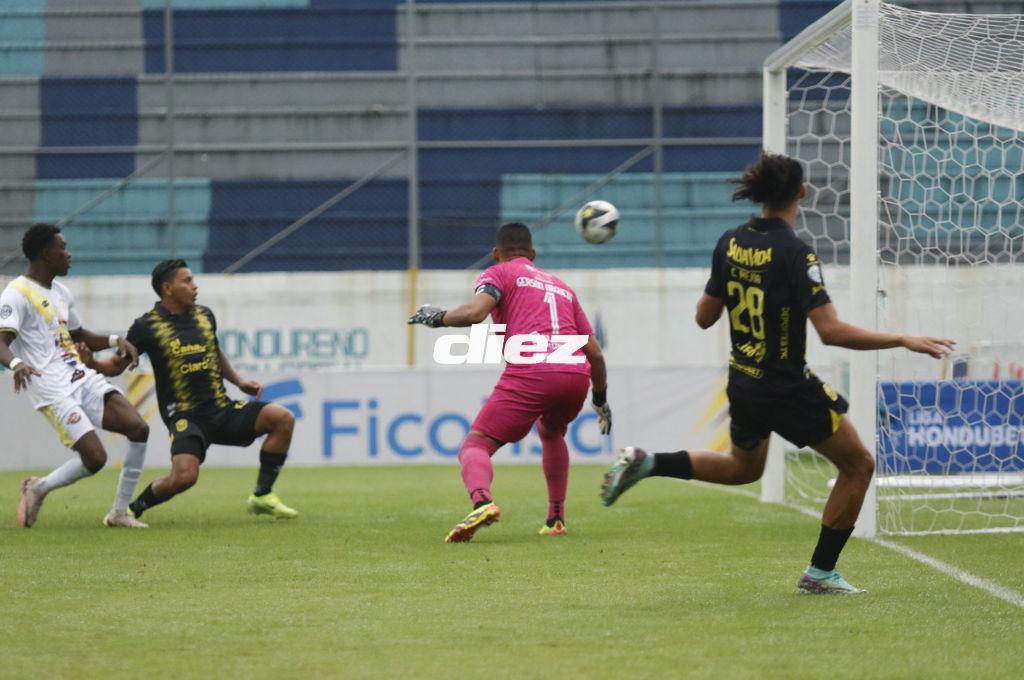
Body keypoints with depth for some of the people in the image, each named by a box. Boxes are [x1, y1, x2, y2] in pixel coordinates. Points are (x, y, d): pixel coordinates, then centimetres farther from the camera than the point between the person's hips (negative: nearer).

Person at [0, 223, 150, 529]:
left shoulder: (61, 293, 19)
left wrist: (116, 341, 16)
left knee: (138, 427, -10)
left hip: (82, 377, 8)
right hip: (53, 391, -8)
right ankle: (39, 488, 10)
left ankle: (120, 512, 1)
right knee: (94, 458, -20)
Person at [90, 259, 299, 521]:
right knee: (184, 476, -30)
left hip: (222, 409, 6)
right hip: (185, 416, -6)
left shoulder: (205, 315, 11)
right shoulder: (147, 326, -5)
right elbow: (117, 365, 1)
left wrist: (239, 382, 15)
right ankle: (132, 508, -1)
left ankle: (262, 497, 0)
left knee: (282, 418, -12)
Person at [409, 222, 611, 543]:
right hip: (577, 374, 5)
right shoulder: (562, 286, 32)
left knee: (475, 446, -4)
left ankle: (482, 500, -36)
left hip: (530, 374, -5)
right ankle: (556, 519, 28)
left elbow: (475, 312, -6)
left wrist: (438, 317, 12)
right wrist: (601, 400, 41)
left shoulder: (498, 274, 16)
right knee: (551, 432, 36)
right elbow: (595, 354, 28)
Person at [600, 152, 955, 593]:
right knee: (858, 466, 10)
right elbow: (831, 331, -25)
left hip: (743, 386, 7)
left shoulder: (730, 243, -1)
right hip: (788, 390, -7)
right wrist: (902, 341, -21)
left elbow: (704, 317, 7)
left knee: (744, 468, 33)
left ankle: (646, 463, 16)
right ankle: (820, 572, 13)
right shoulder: (794, 253, -21)